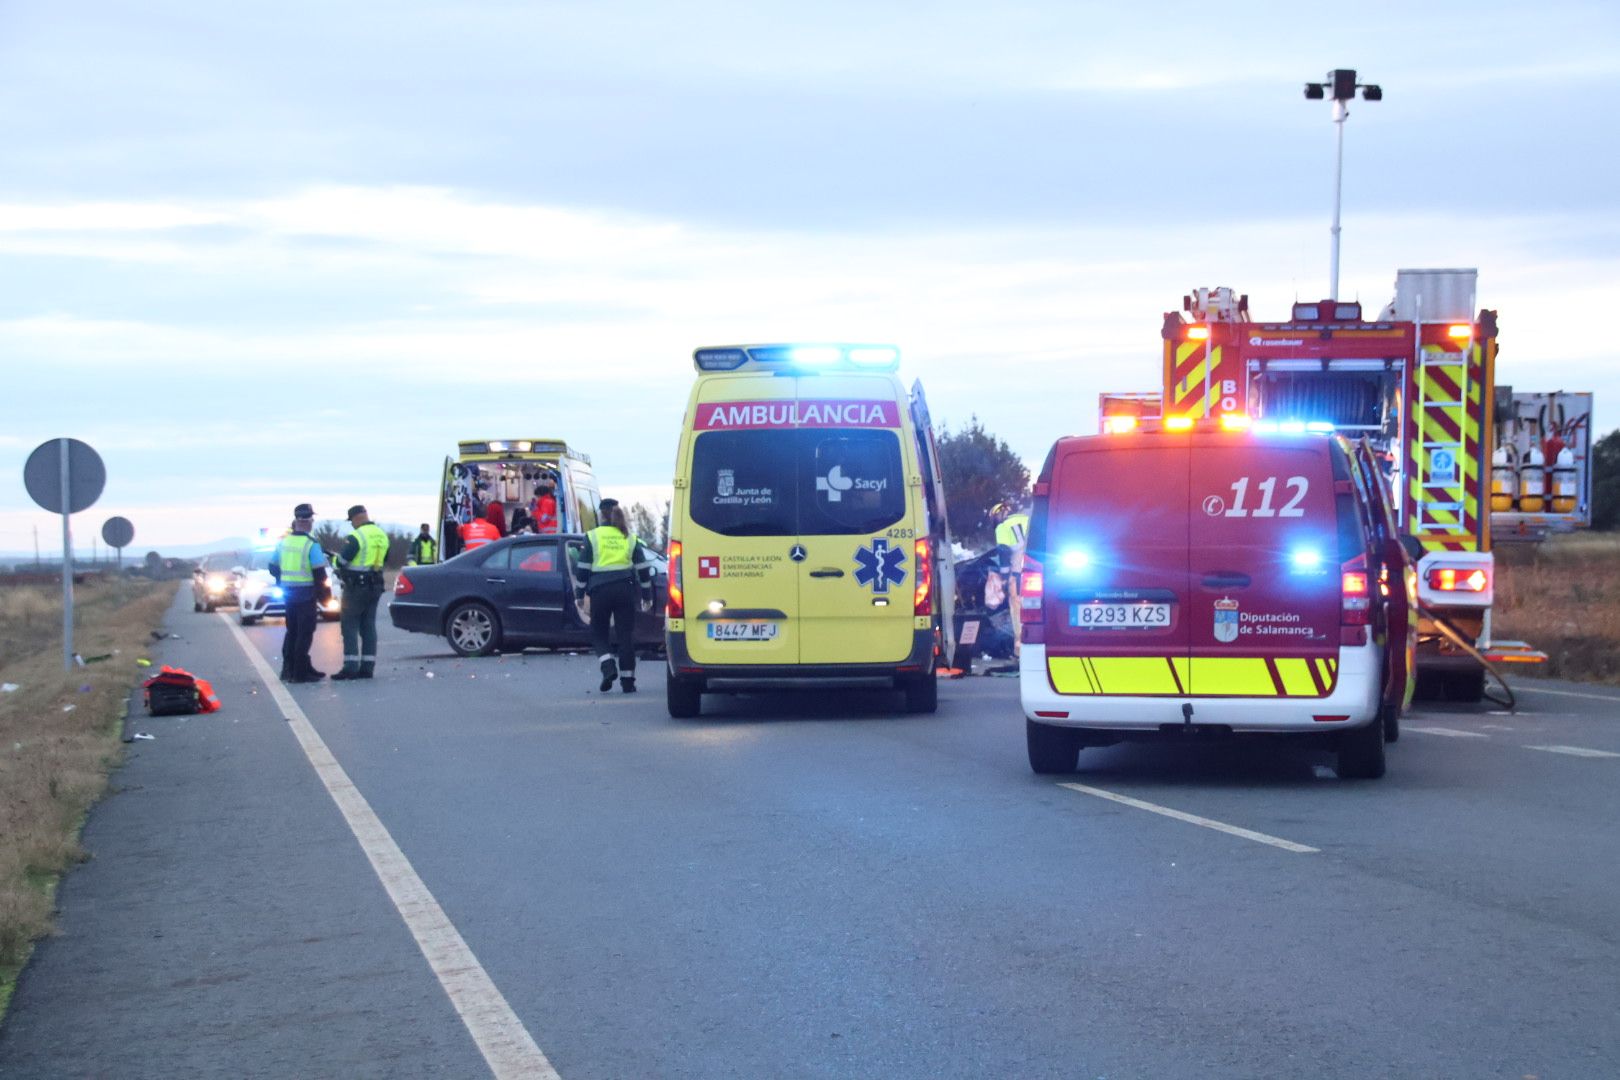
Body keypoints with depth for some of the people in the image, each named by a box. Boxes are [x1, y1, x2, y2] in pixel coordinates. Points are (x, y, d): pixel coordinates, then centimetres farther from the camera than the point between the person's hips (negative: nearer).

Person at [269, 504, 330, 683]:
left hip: (288, 593, 6)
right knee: (305, 633, -1)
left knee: (292, 631, 17)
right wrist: (324, 593, -3)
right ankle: (300, 672, -3)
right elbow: (319, 573, -15)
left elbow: (273, 568, 12)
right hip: (306, 593, -6)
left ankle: (289, 669, 20)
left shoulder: (284, 542, 5)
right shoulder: (311, 544, -14)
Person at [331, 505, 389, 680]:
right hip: (375, 586, 8)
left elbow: (341, 561, -15)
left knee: (350, 626, -3)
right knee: (368, 626, 10)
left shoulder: (356, 537, -16)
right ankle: (367, 667, 9)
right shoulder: (382, 536, 10)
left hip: (356, 586, -7)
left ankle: (351, 667, -9)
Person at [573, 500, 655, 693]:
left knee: (598, 632, 11)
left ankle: (608, 666, -14)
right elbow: (643, 567, 8)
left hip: (600, 590, -2)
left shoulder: (592, 537, 2)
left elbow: (582, 568, 0)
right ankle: (627, 680, 4)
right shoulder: (630, 538, 9)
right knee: (626, 635, 6)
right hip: (625, 588, 2)